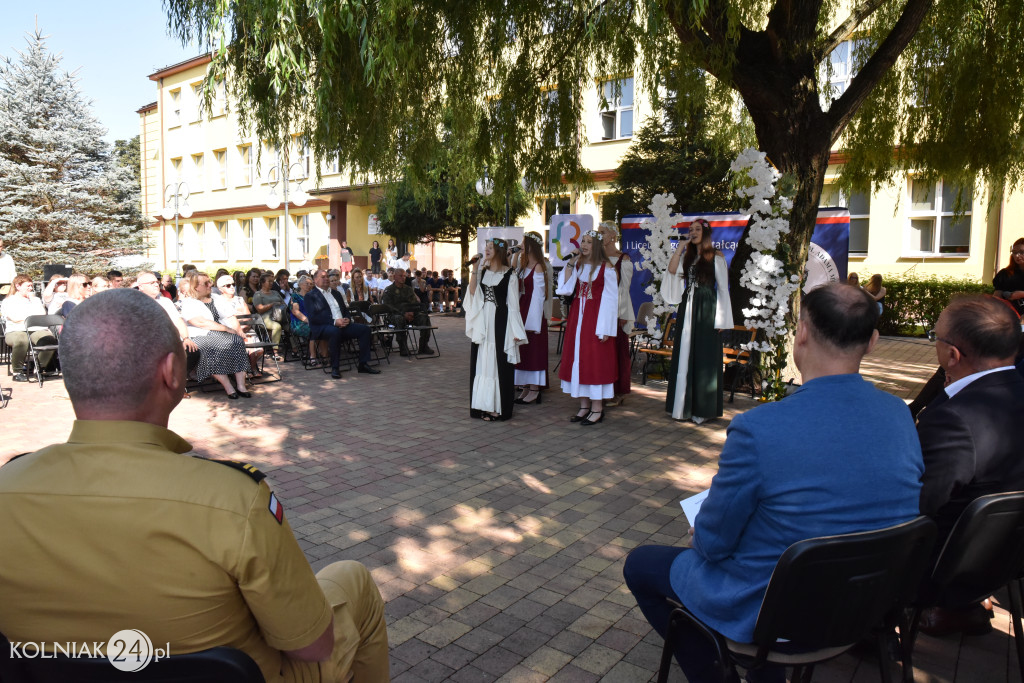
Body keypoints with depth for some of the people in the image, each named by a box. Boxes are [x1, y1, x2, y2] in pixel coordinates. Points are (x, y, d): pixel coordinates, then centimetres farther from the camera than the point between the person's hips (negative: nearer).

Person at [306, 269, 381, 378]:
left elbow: (345, 310, 25)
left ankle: (363, 364, -10)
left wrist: (347, 319, -2)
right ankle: (335, 368, -28)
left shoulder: (336, 294, 26)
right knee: (335, 331, -39)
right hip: (322, 327, -6)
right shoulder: (311, 296, 6)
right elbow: (313, 317, -8)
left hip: (342, 324, 6)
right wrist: (334, 322, -19)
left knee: (364, 329, -13)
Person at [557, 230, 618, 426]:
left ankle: (597, 408, 4)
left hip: (595, 317, -6)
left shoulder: (605, 268, -7)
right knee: (577, 358, 7)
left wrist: (605, 328, -13)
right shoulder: (577, 265, 9)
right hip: (577, 316, 6)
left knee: (595, 359, -4)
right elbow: (565, 289, 1)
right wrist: (570, 265, -5)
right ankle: (584, 405, 17)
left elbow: (610, 299, -9)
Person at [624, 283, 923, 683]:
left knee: (640, 564, 16)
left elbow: (712, 543, -18)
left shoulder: (757, 429, -31)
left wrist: (702, 529, 5)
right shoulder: (901, 417, -11)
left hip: (766, 613, -6)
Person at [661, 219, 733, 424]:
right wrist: (681, 246, -2)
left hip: (706, 310, -5)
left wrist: (721, 319, -10)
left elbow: (723, 288, -4)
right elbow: (672, 270, -4)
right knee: (685, 355, 7)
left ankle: (701, 408, 6)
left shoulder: (716, 257, -1)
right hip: (687, 309, 6)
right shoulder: (688, 256, 15)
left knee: (704, 358, -2)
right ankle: (684, 406, 15)